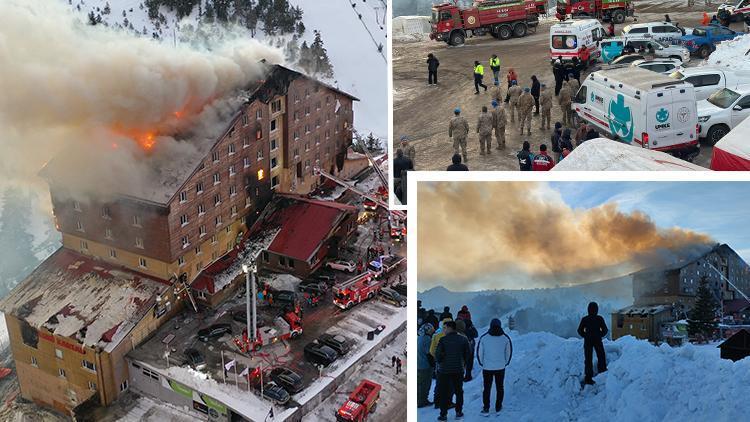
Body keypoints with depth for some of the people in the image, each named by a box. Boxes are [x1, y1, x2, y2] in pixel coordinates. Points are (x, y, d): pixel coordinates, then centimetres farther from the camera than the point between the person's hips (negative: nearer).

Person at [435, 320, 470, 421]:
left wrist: (439, 362, 7)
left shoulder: (443, 340, -11)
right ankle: (459, 412, 18)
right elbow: (468, 353, 4)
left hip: (444, 370, -3)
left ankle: (443, 414, 5)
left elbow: (437, 354, -12)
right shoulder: (463, 339, 0)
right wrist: (464, 364, 16)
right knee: (459, 391, 16)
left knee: (444, 392, 5)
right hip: (459, 370, 3)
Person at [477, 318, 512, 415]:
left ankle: (486, 408, 9)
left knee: (487, 388, 10)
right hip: (500, 368, 1)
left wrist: (482, 363, 12)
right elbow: (509, 353, 4)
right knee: (500, 388, 15)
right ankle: (498, 407, 20)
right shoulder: (506, 338, -6)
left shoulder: (483, 338, -10)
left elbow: (479, 352, -3)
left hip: (487, 368, -1)